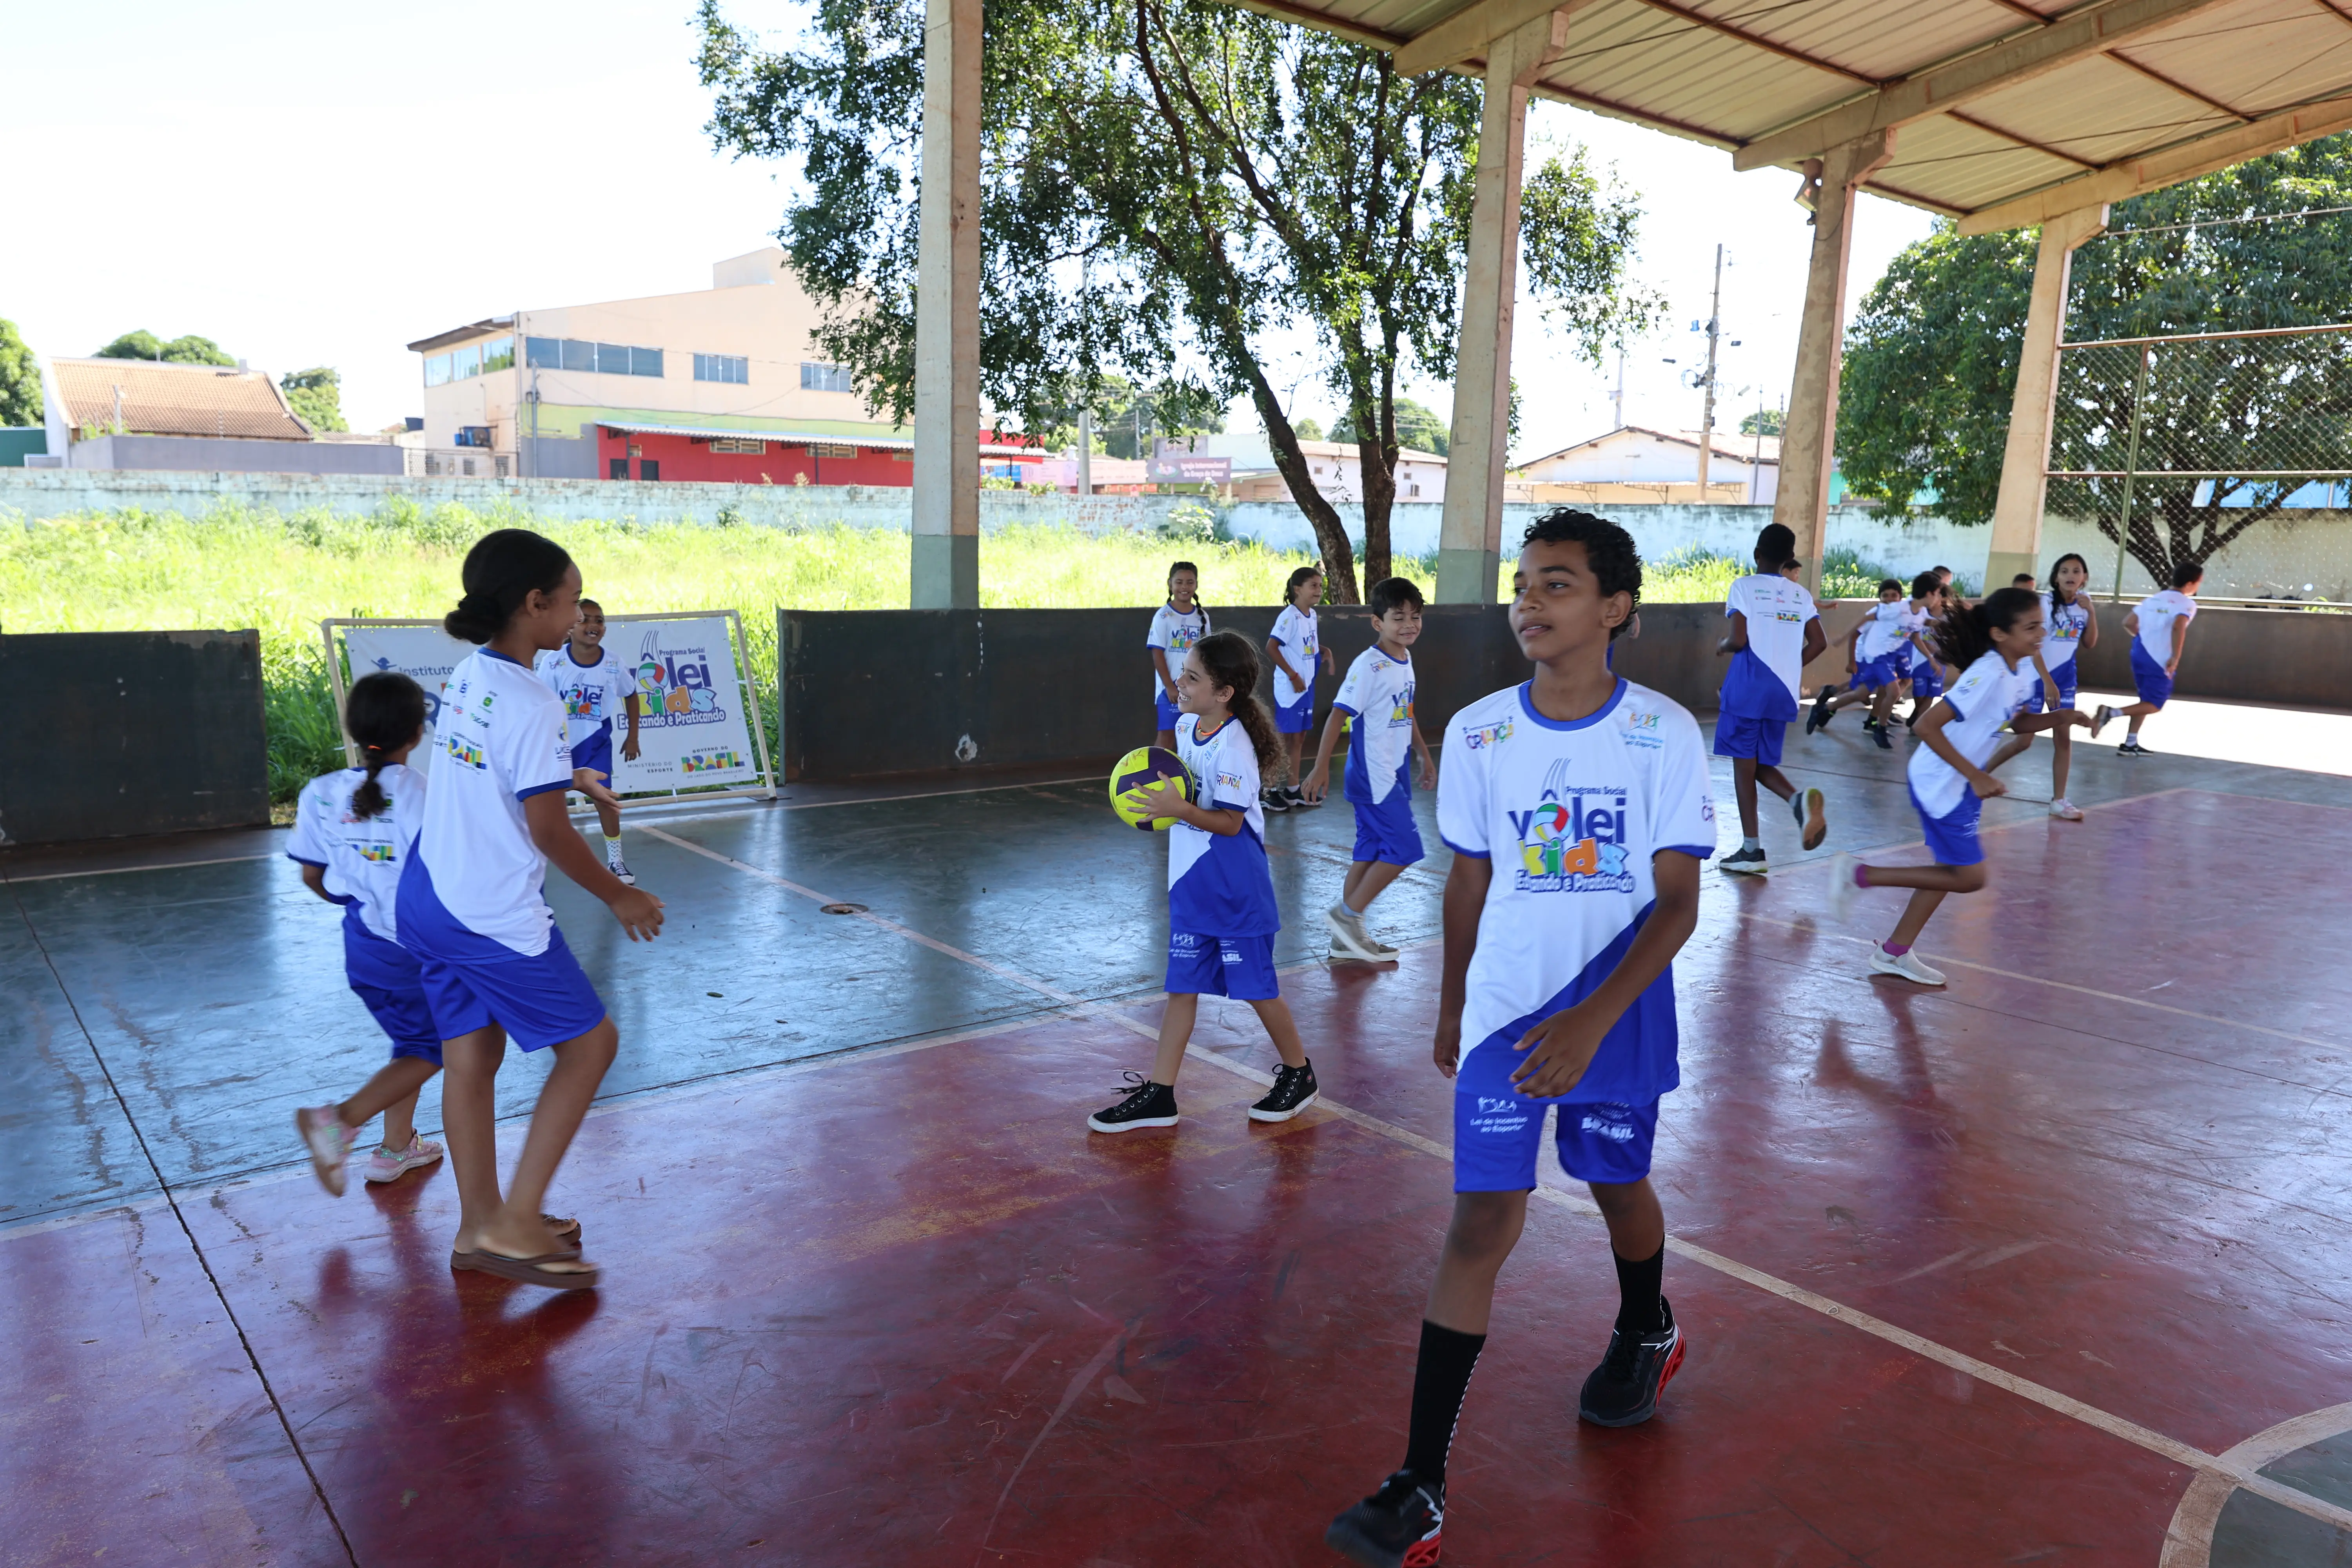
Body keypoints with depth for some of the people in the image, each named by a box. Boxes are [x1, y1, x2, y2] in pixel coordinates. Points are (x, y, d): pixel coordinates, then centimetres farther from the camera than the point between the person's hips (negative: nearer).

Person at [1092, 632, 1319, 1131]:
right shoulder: (1185, 725, 4)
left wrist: (1180, 809, -32)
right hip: (1190, 881, 8)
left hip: (1234, 887, -8)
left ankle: (1299, 1075, 26)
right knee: (1182, 985, 11)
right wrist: (1157, 795, 4)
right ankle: (1159, 1095, 16)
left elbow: (1230, 822, -21)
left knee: (1255, 986, 5)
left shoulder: (1232, 747, -21)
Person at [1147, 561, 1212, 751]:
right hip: (1171, 687, -4)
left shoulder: (1202, 616, 6)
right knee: (1167, 734, -4)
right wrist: (1170, 686, -14)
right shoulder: (1164, 616, -7)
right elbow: (1157, 653, -9)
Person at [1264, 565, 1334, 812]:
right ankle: (1271, 790, 8)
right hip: (1289, 687, -8)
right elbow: (1271, 647, -23)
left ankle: (1293, 789, 23)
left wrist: (1324, 652, 2)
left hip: (1307, 686, 8)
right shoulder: (1289, 616, -17)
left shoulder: (1312, 615, 8)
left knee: (1299, 737, 14)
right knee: (1284, 737, -2)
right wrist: (1293, 675, -20)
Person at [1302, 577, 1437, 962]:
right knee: (1404, 847, -9)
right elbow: (1339, 714, -19)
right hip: (1373, 776, -9)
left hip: (1394, 774, 9)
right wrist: (1321, 768, -21)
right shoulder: (1369, 666, -17)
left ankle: (1347, 937, 20)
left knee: (1370, 851, 12)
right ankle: (1347, 914, 2)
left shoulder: (1405, 660, 9)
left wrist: (1425, 757, 27)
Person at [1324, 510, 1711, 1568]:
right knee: (1481, 1223, -4)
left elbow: (1678, 903, -13)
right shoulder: (1477, 735, -5)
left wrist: (1592, 1019, -24)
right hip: (1504, 1015, 1)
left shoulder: (1663, 734, -12)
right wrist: (1451, 1005, 14)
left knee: (1620, 1188, 20)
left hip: (1619, 1016, -1)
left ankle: (1647, 1335, 55)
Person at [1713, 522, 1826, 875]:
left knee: (1744, 765, 2)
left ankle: (1752, 850, 1)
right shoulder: (1801, 594, 11)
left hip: (1748, 689, -5)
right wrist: (1789, 667, 18)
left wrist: (1722, 646, 8)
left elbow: (1739, 640, -13)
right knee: (1762, 764, 15)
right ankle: (1801, 800, -16)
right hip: (1784, 691, 5)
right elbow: (1818, 643, 5)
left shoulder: (1744, 587, -4)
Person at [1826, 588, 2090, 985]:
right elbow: (1927, 726, -30)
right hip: (1940, 783, -10)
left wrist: (2060, 718, -2)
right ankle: (1858, 874, 2)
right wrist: (1977, 776, -27)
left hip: (1963, 784, 10)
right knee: (1970, 877, -4)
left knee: (1954, 869, 17)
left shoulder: (2024, 668, 0)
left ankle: (1894, 954, 26)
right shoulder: (1988, 676, -27)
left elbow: (2017, 722, 17)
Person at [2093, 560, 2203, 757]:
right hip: (2160, 661, -7)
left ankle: (2130, 744, 19)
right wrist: (2175, 658, -26)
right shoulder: (2187, 603, -8)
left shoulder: (2154, 598, 13)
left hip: (2140, 654, 7)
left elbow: (2128, 623, 11)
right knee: (2155, 705, 3)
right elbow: (2178, 627, -26)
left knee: (2146, 700, 19)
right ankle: (2111, 713, -18)